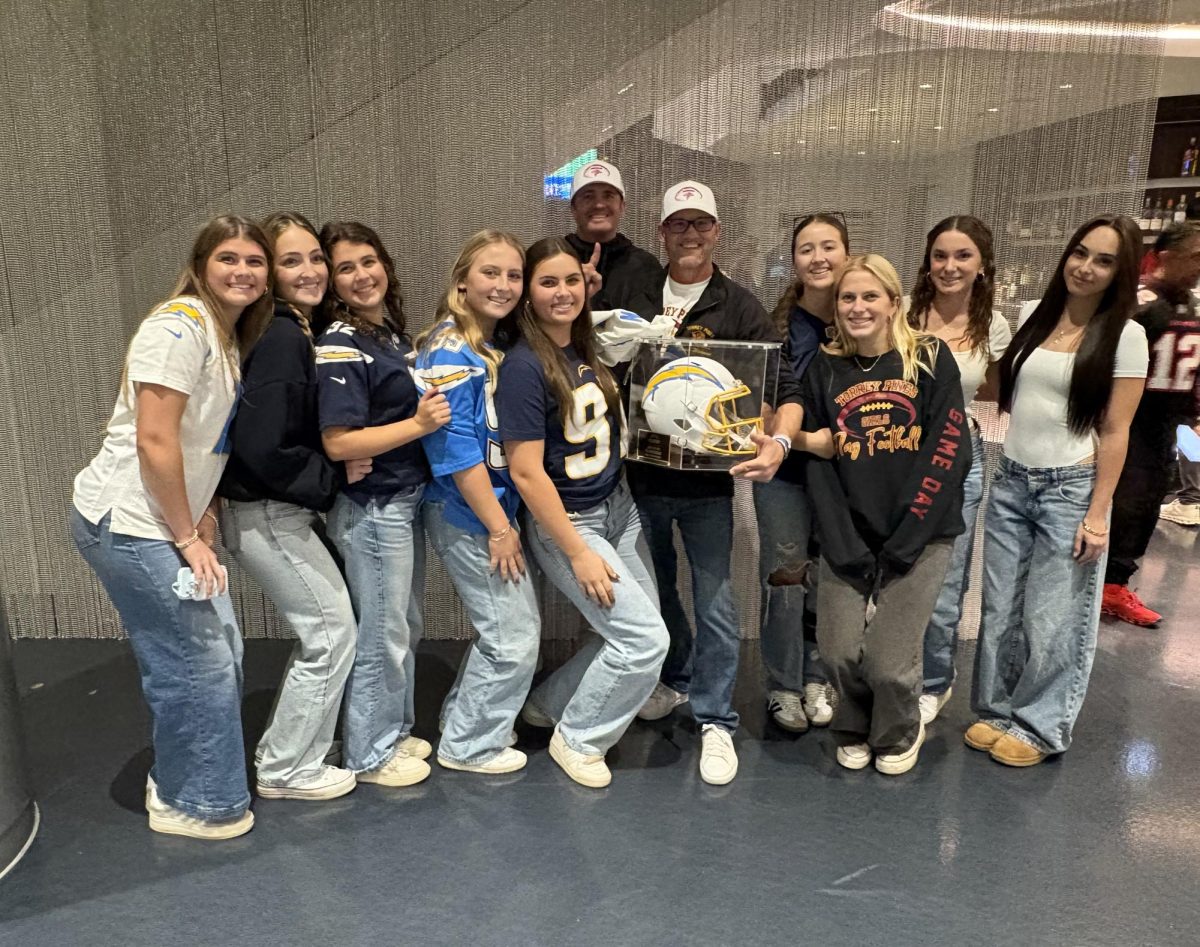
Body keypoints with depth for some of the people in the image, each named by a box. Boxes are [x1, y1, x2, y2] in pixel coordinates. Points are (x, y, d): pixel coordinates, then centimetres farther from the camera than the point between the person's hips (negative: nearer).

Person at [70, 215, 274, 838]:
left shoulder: (230, 337, 13)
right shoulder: (180, 325, -16)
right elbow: (155, 442, -22)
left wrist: (202, 525, 2)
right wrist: (188, 538, -15)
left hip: (168, 523, 9)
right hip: (126, 523, -9)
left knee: (217, 653, 15)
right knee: (199, 664, -2)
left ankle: (179, 783, 35)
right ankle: (195, 803, 19)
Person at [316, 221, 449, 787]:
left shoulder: (392, 333, 9)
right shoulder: (340, 348, -16)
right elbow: (338, 442, -22)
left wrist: (436, 403, 5)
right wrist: (418, 425, -25)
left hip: (406, 501, 9)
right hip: (371, 509, -9)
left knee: (405, 628, 19)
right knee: (381, 636, 5)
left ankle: (393, 732, 37)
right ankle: (368, 754, 24)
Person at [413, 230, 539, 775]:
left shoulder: (500, 346, 9)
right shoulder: (449, 353, -18)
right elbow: (456, 450, -21)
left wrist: (506, 519, 10)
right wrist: (498, 527, -18)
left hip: (496, 507, 9)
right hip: (468, 517, -9)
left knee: (506, 627, 20)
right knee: (515, 637, 2)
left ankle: (464, 718, 38)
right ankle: (469, 746, 21)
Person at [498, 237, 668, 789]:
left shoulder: (587, 352, 5)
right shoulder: (524, 366, -19)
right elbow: (526, 472, -20)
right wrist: (578, 552, -18)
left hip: (617, 509, 8)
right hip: (566, 523, -8)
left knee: (631, 632, 11)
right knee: (647, 639, -8)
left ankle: (548, 704, 32)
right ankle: (578, 740, 15)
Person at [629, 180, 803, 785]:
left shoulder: (739, 307, -3)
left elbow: (785, 388, -7)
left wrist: (779, 441, -26)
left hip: (707, 482, -3)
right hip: (640, 473, 3)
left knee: (715, 603, 0)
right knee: (654, 592, 18)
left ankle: (715, 720, 17)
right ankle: (676, 679, 42)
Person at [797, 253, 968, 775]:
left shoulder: (930, 358, 0)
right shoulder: (825, 368, 6)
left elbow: (949, 452, -7)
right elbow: (819, 463, 1)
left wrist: (900, 545, -14)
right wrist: (846, 550, -9)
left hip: (919, 536, -2)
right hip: (848, 538, 2)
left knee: (888, 660, -8)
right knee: (839, 651, -8)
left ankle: (899, 734, 27)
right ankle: (854, 730, 26)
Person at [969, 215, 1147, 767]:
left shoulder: (1125, 335, -5)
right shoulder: (1036, 319, 7)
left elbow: (1114, 432, -8)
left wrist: (1097, 514, -11)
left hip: (1069, 490, -4)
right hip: (1010, 484, 4)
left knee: (1051, 620, 5)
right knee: (1000, 611, 10)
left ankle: (1040, 726, 23)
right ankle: (998, 711, 26)